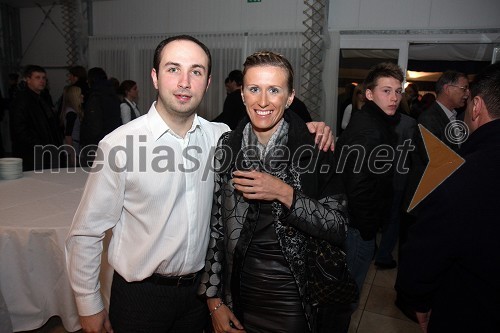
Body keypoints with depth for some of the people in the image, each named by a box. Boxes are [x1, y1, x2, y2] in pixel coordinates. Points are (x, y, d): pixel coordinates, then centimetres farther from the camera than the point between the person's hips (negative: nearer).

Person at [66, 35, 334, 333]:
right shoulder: (119, 144, -17)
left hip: (199, 287, 3)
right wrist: (89, 306, -3)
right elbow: (87, 233, -9)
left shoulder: (219, 136, -7)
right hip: (141, 294, -3)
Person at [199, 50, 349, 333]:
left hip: (292, 298, -2)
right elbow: (214, 227, -1)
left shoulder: (315, 148, -12)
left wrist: (285, 194, -24)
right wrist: (214, 299, -1)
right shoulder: (225, 147, -5)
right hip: (236, 293, 2)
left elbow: (339, 229, -12)